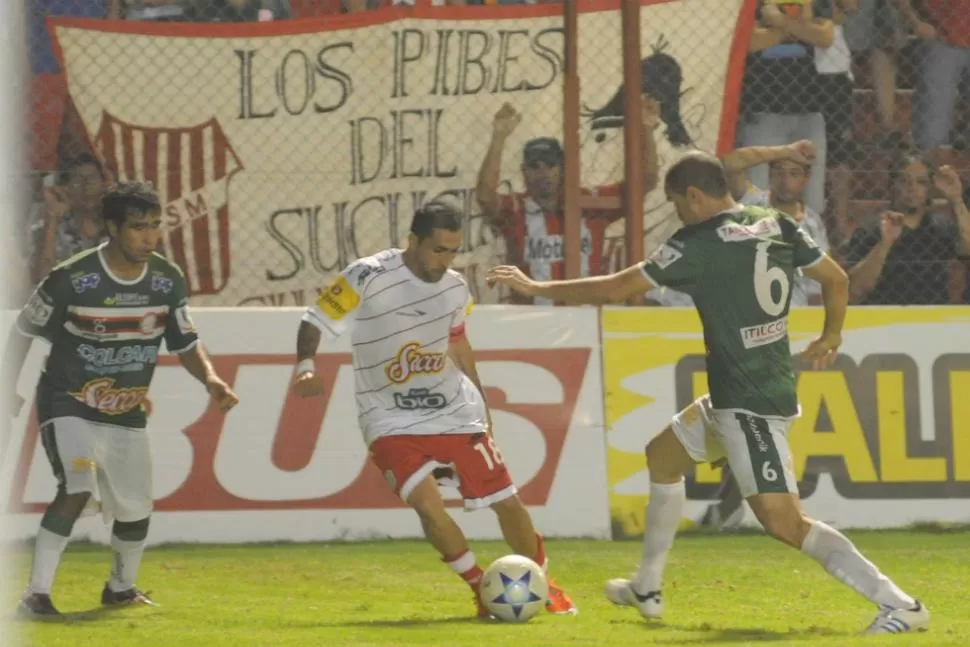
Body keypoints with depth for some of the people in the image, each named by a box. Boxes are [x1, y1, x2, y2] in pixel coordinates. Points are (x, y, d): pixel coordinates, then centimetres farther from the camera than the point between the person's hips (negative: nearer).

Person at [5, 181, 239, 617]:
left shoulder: (168, 281, -5)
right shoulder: (72, 279, -20)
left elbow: (185, 344, 5)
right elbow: (24, 330, -5)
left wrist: (211, 380, -14)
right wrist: (9, 391, -3)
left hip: (127, 415, 6)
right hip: (69, 405, -5)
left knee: (135, 509, 11)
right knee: (77, 491, -26)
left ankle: (121, 588, 37)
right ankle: (36, 594, -24)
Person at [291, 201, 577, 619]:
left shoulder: (454, 288, 1)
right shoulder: (367, 279, -16)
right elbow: (315, 323, -12)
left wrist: (483, 409, 21)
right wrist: (306, 365, -32)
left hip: (456, 412, 4)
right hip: (393, 423, -4)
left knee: (507, 501, 2)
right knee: (428, 504, -23)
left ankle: (543, 587, 24)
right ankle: (483, 591, -5)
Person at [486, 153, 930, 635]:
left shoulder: (698, 246, -16)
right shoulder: (777, 225, 5)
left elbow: (611, 290, -11)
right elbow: (837, 279, 13)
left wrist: (538, 288, 2)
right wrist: (831, 335, 33)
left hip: (751, 406, -10)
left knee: (784, 522, -15)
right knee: (663, 454, 26)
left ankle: (900, 606, -19)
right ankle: (646, 589, 36)